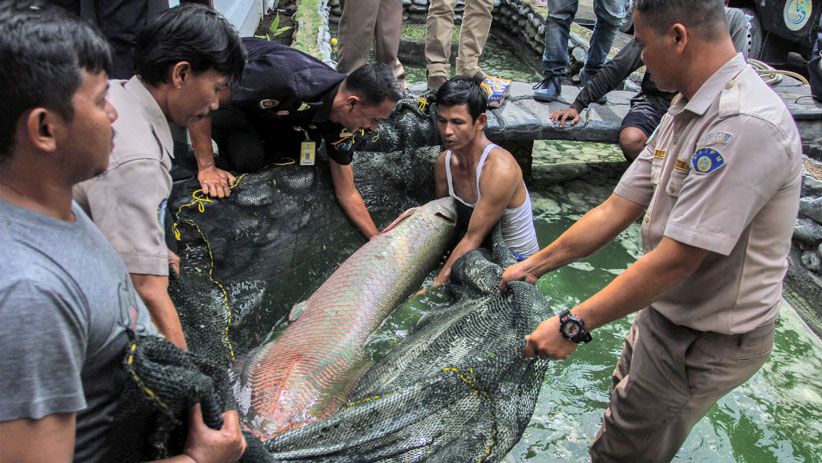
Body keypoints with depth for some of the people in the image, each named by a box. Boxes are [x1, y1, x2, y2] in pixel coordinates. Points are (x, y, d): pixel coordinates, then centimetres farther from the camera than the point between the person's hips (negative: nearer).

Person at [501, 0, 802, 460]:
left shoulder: (744, 125, -30)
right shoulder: (688, 110, 3)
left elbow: (673, 261, -31)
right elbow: (616, 210, 4)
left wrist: (574, 325, -26)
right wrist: (535, 265, 6)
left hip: (706, 343, -9)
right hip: (667, 312, 9)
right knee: (626, 400, 27)